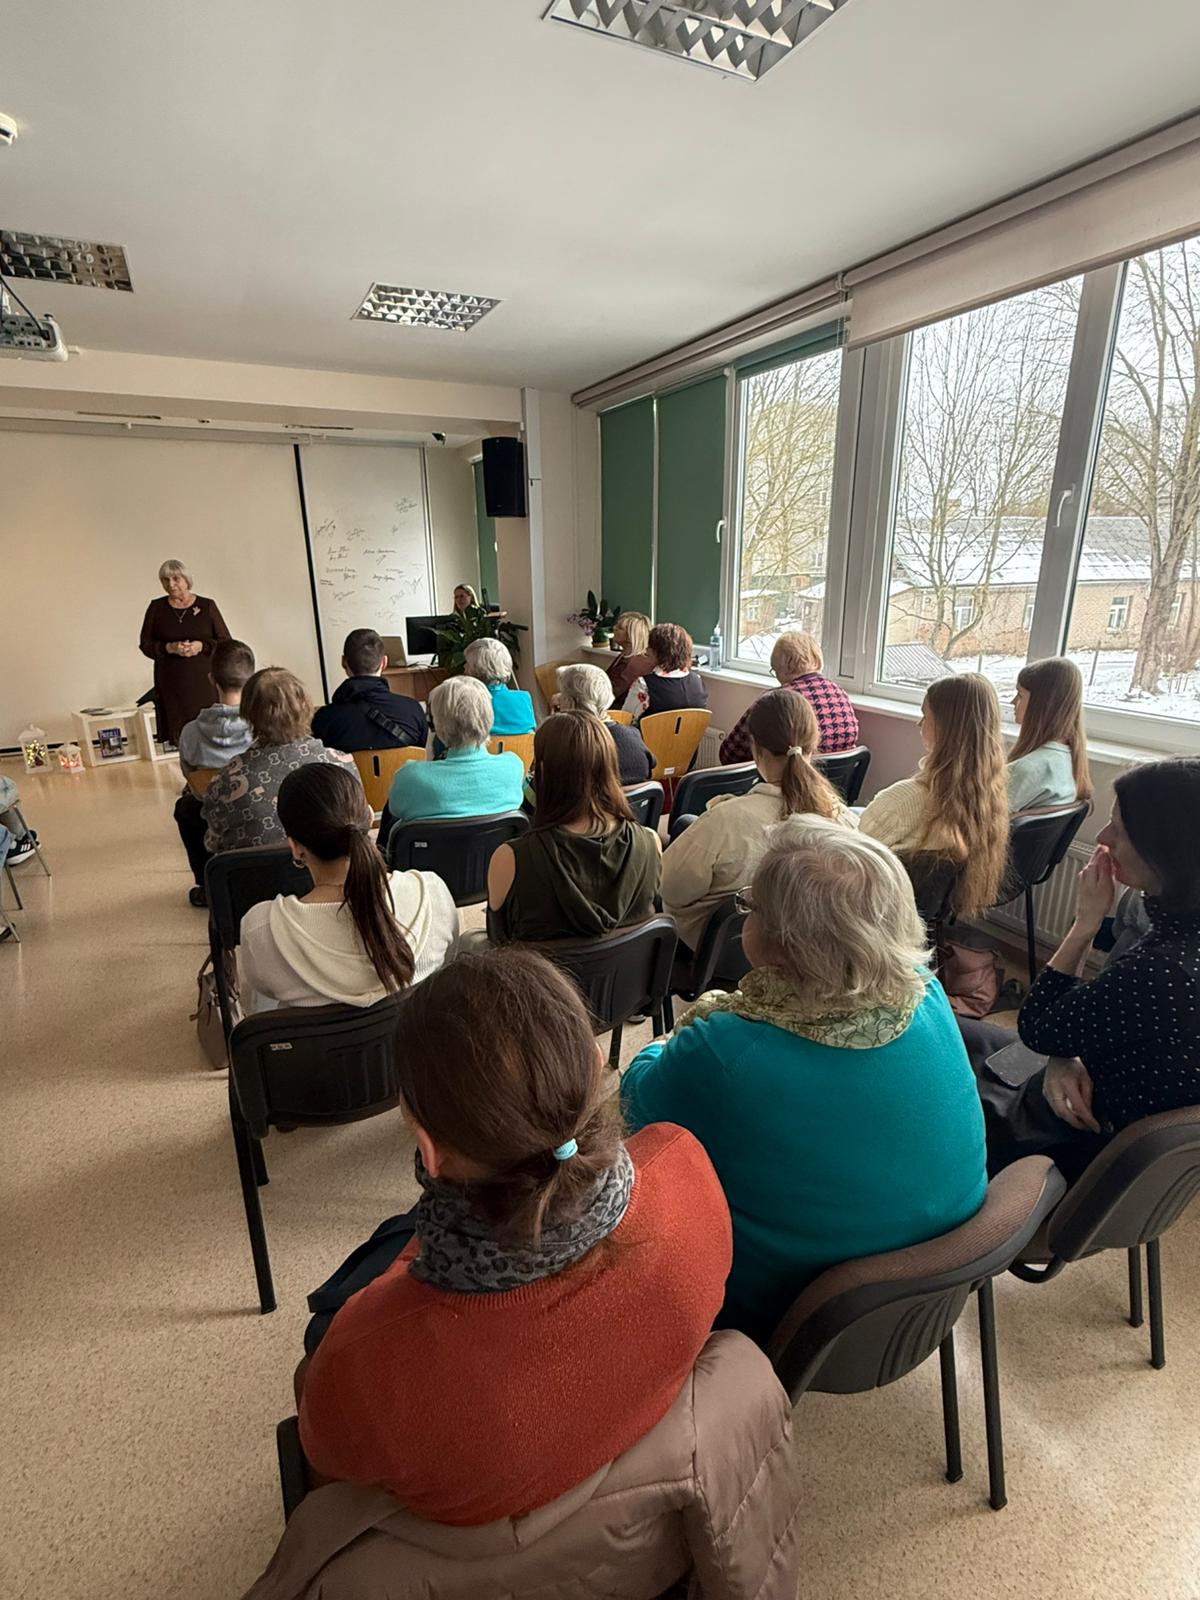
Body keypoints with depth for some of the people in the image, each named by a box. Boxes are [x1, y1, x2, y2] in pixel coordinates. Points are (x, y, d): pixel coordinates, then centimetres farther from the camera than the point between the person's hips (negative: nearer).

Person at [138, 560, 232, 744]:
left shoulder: (207, 606, 4)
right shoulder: (156, 607, 8)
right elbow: (145, 644, 7)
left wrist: (201, 646, -14)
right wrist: (170, 648, -11)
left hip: (204, 681, -1)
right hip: (171, 685, 1)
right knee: (176, 735, -3)